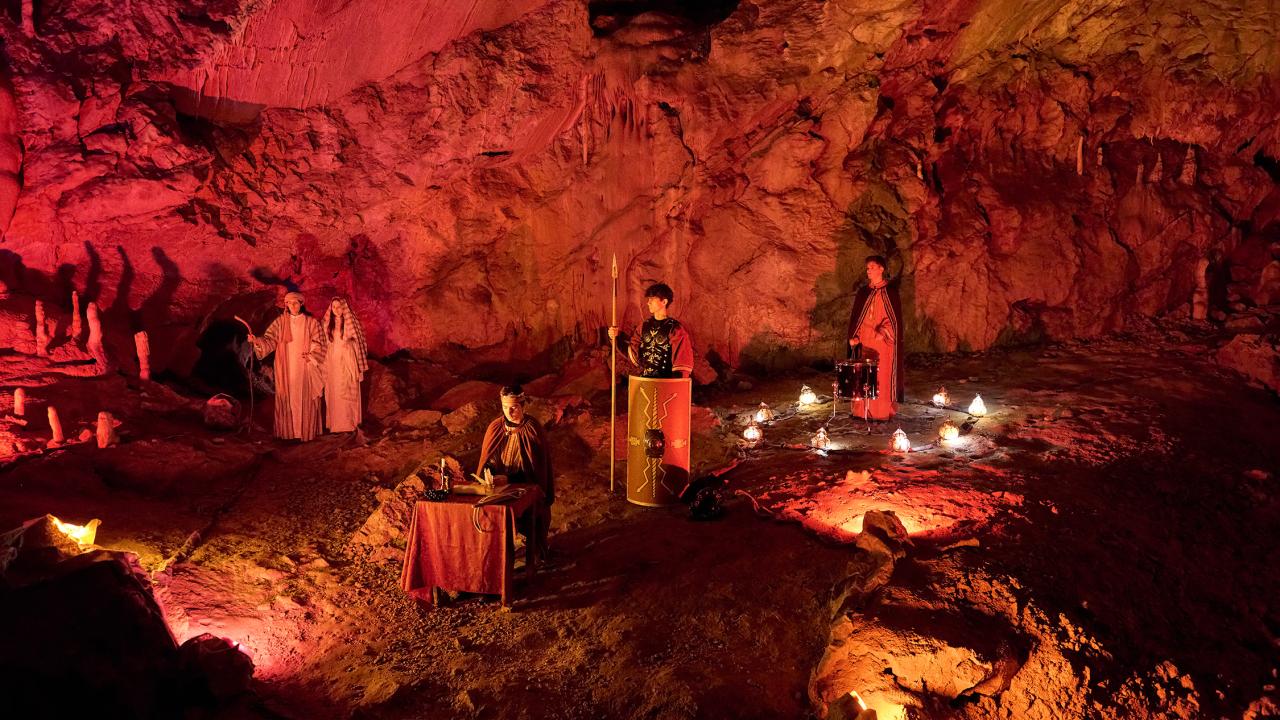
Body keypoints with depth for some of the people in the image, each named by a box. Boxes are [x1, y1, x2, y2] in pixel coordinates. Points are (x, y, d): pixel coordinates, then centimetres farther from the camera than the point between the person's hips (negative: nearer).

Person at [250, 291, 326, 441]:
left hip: (304, 368, -1)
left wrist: (311, 355, -16)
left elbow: (318, 344, 0)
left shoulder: (311, 322, 1)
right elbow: (270, 339, -4)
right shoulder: (281, 321, 4)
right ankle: (288, 431, 8)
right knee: (287, 399, 2)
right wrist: (257, 341, -22)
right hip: (286, 368, 1)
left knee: (305, 399, 0)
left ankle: (306, 430, 7)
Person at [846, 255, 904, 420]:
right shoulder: (863, 292, 11)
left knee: (883, 376, -3)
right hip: (865, 341, 4)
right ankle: (864, 411, 8)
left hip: (884, 342, -4)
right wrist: (854, 336, 1)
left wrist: (883, 333, -19)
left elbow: (894, 318, -5)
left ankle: (884, 411, 4)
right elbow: (855, 316, 13)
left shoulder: (890, 292, -1)